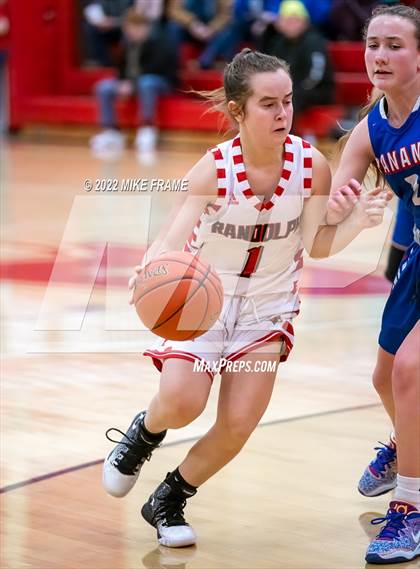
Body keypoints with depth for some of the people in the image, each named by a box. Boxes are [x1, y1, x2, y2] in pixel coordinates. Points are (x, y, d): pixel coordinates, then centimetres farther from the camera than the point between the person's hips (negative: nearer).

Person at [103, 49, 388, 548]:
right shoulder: (215, 169, -23)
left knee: (238, 425, -7)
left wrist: (358, 220, -23)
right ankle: (144, 433, 18)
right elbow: (174, 236, -34)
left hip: (268, 305, 2)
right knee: (182, 403, -21)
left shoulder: (312, 165, -16)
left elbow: (316, 245, -4)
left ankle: (168, 502, 19)